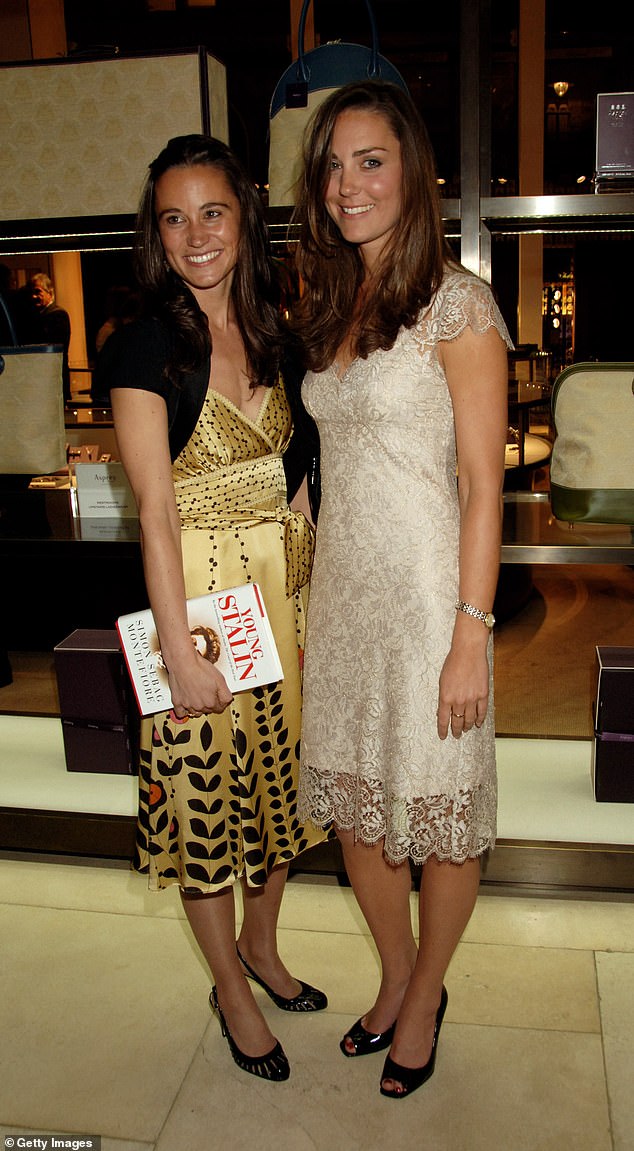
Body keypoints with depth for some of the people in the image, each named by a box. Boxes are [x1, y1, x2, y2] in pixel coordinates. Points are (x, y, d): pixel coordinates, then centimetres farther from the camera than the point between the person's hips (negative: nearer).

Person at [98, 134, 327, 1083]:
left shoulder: (272, 335, 7)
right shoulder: (144, 347, -11)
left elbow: (292, 472, 12)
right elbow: (157, 514, -15)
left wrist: (315, 593, 8)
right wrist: (179, 652, -16)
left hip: (287, 593, 6)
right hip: (199, 598, -6)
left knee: (281, 776, 17)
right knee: (207, 791, 8)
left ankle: (262, 945, 43)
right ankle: (231, 988, 32)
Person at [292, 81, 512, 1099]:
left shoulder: (456, 300, -9)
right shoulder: (330, 307, 12)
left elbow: (483, 483, -12)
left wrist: (471, 635, -16)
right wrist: (316, 598, 11)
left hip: (427, 594, -6)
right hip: (341, 593, 7)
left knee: (438, 817, 10)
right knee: (353, 809, 16)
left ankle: (424, 999, 35)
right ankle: (398, 978, 40)